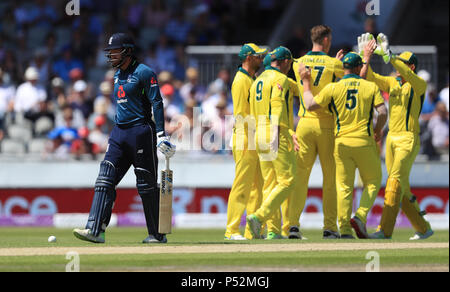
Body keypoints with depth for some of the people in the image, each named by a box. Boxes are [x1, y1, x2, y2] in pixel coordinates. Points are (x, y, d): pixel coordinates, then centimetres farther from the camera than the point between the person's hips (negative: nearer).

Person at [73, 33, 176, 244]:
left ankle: (157, 234, 8)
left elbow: (157, 103, -13)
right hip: (119, 132, 8)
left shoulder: (143, 73, -8)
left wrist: (161, 134, -21)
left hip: (141, 131, -8)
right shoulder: (118, 75, 17)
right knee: (105, 179, -5)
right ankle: (95, 230, -11)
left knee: (147, 185, -2)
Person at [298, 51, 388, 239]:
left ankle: (344, 229, -2)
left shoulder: (333, 88, 1)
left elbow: (310, 105, 0)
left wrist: (306, 82, 11)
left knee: (344, 186, 6)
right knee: (372, 182, 13)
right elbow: (382, 112, -7)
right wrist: (377, 130, 11)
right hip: (364, 141, -1)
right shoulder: (370, 87, 1)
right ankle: (360, 217, -7)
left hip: (342, 143, 1)